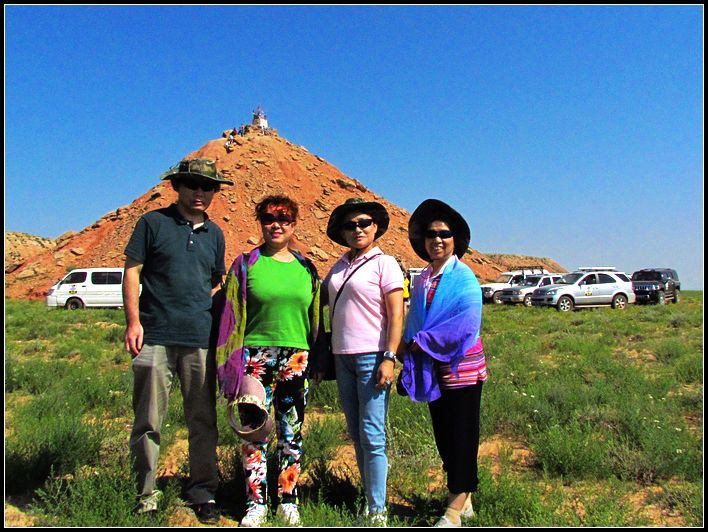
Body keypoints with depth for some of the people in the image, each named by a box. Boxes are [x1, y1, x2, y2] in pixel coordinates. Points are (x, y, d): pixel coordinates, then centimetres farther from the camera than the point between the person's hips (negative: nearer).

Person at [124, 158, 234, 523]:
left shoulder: (214, 234, 15)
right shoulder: (153, 223, 4)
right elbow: (132, 272, 1)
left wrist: (208, 310, 6)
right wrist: (133, 321, -8)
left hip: (200, 338, 4)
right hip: (155, 335, -3)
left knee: (203, 420, 9)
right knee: (148, 421, 3)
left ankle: (203, 492, 22)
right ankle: (145, 494, 18)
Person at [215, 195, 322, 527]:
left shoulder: (306, 269, 9)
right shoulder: (246, 265, 3)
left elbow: (315, 318, 13)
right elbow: (233, 316, 2)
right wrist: (232, 362, -3)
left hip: (296, 359, 2)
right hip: (256, 357, -2)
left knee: (292, 432, 8)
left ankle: (288, 500, 21)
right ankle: (256, 504, 14)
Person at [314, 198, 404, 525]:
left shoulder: (384, 263, -3)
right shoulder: (339, 266, 13)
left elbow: (396, 314, -8)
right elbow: (329, 311, 15)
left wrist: (389, 358, -16)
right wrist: (322, 360, 13)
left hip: (372, 357, -6)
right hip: (343, 358, 6)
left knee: (372, 435, -4)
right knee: (356, 434, 11)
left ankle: (377, 511, 6)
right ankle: (368, 497, 23)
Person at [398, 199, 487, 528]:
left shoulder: (464, 278, -11)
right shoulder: (422, 280, 9)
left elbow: (466, 324, -21)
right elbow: (415, 321, 13)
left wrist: (420, 342, -19)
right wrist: (410, 346, -7)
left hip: (461, 369, -7)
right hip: (432, 370, 7)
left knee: (462, 437, 1)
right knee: (443, 436, 14)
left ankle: (454, 511, 8)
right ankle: (463, 500, 29)